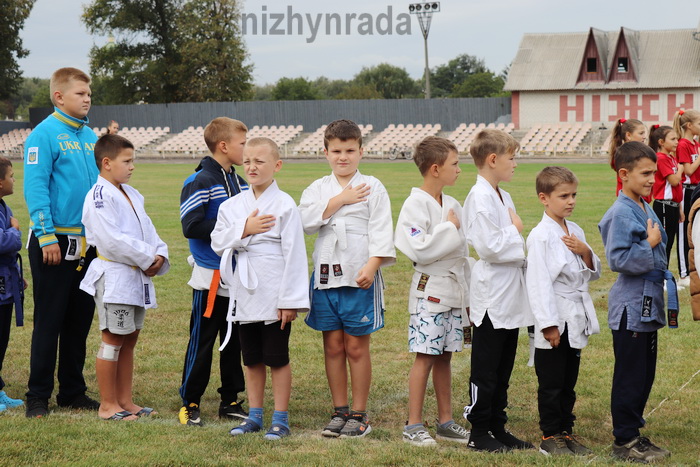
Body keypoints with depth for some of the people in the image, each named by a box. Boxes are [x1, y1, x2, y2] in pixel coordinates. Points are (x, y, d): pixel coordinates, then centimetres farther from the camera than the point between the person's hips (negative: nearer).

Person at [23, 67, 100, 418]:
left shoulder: (90, 136, 12)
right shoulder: (45, 133, -10)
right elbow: (35, 187, -15)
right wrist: (47, 236, -20)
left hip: (88, 244, 7)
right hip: (55, 242, -7)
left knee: (80, 321, 12)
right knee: (49, 322, -1)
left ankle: (73, 392, 22)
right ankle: (38, 397, 7)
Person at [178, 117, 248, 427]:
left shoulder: (240, 183, 12)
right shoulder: (200, 182, -12)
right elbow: (191, 226, -21)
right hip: (211, 278, -7)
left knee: (235, 343, 12)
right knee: (201, 343, 0)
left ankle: (230, 401, 21)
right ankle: (189, 402, 10)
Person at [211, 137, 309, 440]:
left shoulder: (284, 205, -9)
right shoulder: (232, 205, 7)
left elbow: (294, 254, -11)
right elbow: (218, 241, 3)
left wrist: (290, 300, -13)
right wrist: (243, 230, -14)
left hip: (273, 295, -5)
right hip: (244, 293, 5)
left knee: (277, 358, 3)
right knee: (251, 358, 14)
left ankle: (280, 419, 11)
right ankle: (254, 416, 24)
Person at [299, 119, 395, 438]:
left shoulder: (372, 188, 1)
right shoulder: (317, 189, 10)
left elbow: (381, 231, -6)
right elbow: (306, 221, -7)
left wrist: (372, 266, -18)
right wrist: (339, 200, -10)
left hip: (359, 276, -3)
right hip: (325, 276, 3)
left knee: (356, 346, 1)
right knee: (333, 345, 8)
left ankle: (359, 415, 10)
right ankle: (339, 412, 18)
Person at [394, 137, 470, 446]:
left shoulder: (452, 205, 11)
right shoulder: (416, 205, -12)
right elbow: (418, 251, -21)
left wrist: (467, 294, 15)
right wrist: (449, 229, -14)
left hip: (454, 290, 7)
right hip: (430, 290, -7)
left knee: (445, 357, 11)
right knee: (425, 357, -4)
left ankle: (445, 422, 17)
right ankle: (413, 425, 2)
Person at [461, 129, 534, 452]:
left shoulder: (503, 197, 13)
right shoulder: (479, 198, -16)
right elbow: (487, 247, -24)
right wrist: (515, 232, -12)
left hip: (510, 296, 9)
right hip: (492, 295, -9)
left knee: (503, 369, 14)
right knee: (486, 370, 0)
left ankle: (497, 426, 22)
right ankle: (479, 434, 8)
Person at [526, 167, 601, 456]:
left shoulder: (575, 232, 9)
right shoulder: (540, 236, -13)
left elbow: (593, 274, 16)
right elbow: (538, 281, -15)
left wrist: (586, 253, -5)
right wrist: (549, 324, -17)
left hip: (576, 320, 7)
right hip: (555, 322, -7)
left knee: (569, 383, 14)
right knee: (551, 383, 2)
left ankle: (566, 431, 24)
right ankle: (550, 436, 12)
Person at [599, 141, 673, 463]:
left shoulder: (646, 209, 10)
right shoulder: (621, 213, -17)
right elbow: (617, 259, -24)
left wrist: (664, 276, 12)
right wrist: (649, 245, -19)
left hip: (649, 304, 9)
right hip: (630, 306, -9)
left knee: (645, 374, 15)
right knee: (630, 377, -1)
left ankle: (634, 433, 26)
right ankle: (624, 441, 9)